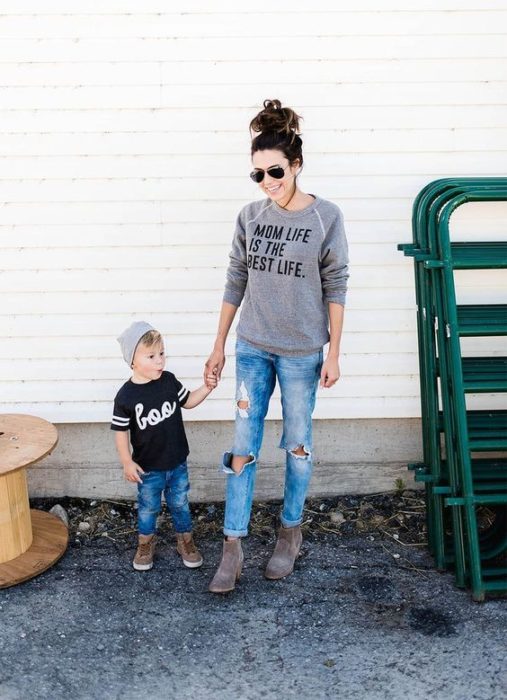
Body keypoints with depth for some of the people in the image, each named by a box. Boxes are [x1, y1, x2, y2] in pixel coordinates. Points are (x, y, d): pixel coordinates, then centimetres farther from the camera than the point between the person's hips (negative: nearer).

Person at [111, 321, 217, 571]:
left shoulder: (169, 381, -8)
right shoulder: (126, 396, -18)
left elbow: (187, 402, 9)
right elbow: (120, 431, -10)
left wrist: (206, 388, -6)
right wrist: (127, 462, -11)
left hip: (177, 463, 3)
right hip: (148, 468, -3)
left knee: (180, 504, 17)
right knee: (148, 508, 16)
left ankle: (185, 541, 37)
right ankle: (146, 544, 38)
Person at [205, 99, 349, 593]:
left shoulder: (326, 217, -7)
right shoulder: (250, 217, 1)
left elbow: (335, 289, -5)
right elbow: (235, 283, 7)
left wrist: (333, 354, -7)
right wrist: (219, 346, 8)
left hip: (302, 352, -2)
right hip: (252, 347, 3)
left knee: (297, 444, 10)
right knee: (243, 446, 4)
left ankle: (290, 532, 30)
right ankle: (233, 548, 13)